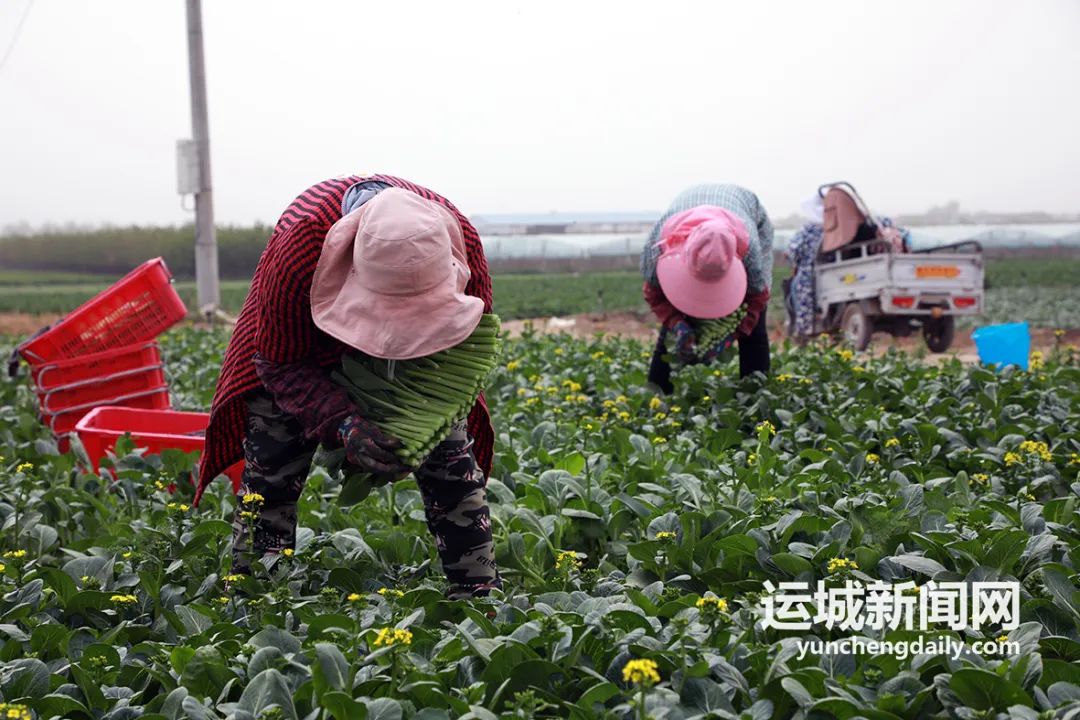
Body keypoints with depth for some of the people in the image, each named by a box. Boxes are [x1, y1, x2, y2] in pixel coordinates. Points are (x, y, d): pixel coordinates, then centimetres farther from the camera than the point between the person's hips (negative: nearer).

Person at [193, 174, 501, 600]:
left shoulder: (460, 239, -35)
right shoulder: (299, 246, -43)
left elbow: (474, 339, -16)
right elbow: (280, 363, -27)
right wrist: (342, 422, -43)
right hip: (300, 344, -2)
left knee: (453, 468, -5)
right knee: (271, 474, -11)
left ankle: (480, 598, 7)